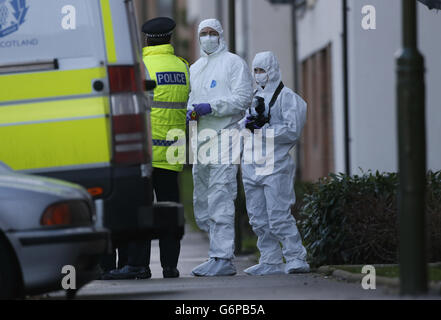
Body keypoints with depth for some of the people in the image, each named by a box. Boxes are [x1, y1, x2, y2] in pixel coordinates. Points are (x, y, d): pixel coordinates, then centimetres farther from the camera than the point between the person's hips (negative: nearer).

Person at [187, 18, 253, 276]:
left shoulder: (233, 63, 0)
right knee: (202, 205, 9)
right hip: (201, 141, 8)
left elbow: (243, 98, -10)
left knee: (220, 200, -14)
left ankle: (223, 259, -16)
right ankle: (224, 250, 18)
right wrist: (190, 112, 4)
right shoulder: (194, 69, 22)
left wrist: (211, 107, -18)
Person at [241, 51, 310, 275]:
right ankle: (271, 262, 13)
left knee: (279, 217, -12)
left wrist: (263, 130, -14)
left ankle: (296, 259, -7)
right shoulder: (254, 97, 18)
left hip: (275, 166, -7)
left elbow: (292, 131, -13)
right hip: (251, 166, 7)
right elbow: (242, 125, 19)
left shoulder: (287, 98, -4)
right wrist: (248, 123, -3)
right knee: (258, 219, 7)